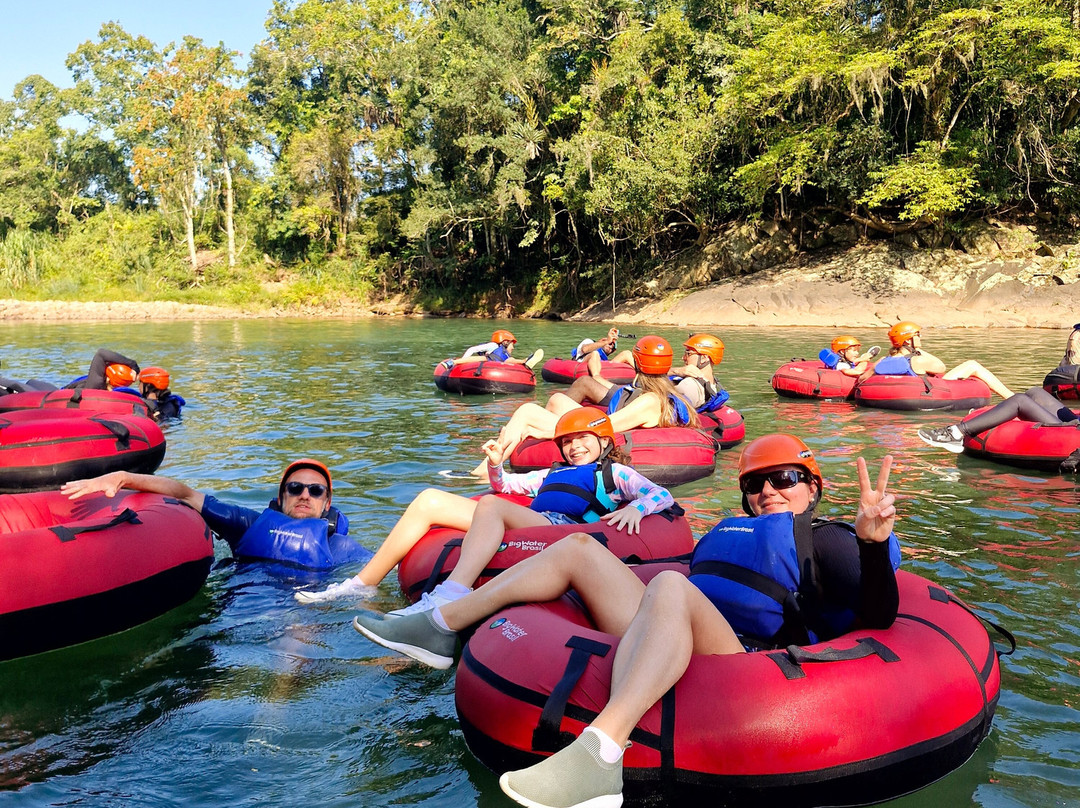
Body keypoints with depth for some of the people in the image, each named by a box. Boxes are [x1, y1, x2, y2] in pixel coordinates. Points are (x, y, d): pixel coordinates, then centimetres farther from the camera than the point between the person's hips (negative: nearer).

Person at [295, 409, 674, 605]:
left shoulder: (614, 473, 19)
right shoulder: (555, 473, 37)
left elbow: (662, 496, 5)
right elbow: (507, 485, 40)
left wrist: (634, 509, -17)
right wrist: (496, 465, 17)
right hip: (524, 524, 8)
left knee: (491, 505, -37)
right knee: (430, 499, 0)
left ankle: (448, 598, -61)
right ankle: (361, 585, -4)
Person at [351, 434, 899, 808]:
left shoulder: (824, 539, 11)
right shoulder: (728, 531, 31)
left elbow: (878, 615, -7)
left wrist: (873, 543, -21)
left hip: (741, 657, -7)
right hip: (672, 646, 8)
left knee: (670, 587, -38)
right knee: (577, 548, 8)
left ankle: (600, 753, -55)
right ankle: (442, 628, 2)